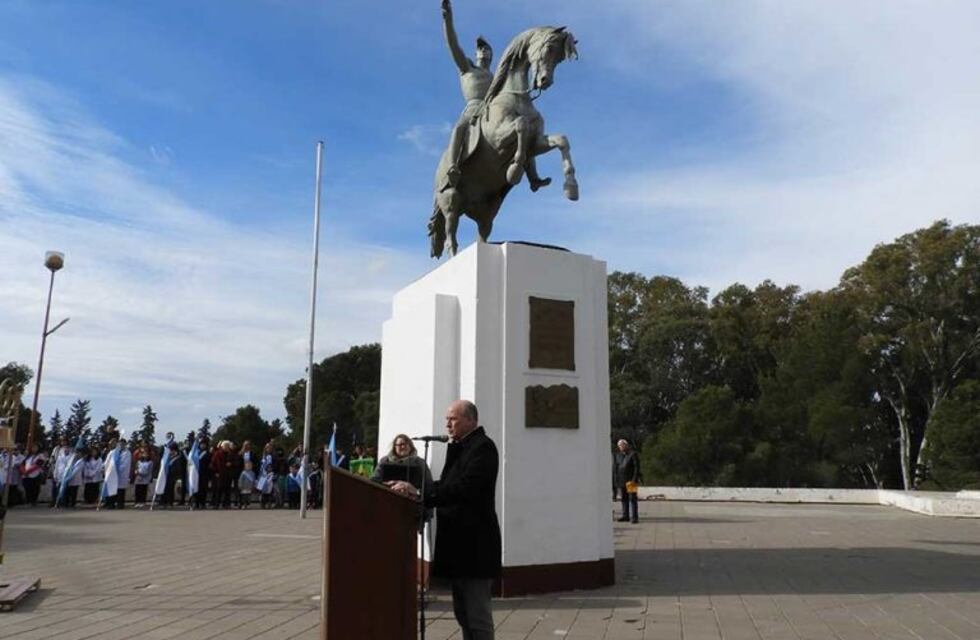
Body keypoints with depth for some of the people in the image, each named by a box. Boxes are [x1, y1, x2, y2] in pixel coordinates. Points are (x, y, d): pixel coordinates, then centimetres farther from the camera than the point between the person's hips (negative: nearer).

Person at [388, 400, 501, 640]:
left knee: (477, 614, -3)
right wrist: (413, 490, 0)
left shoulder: (482, 446, -13)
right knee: (463, 613, 16)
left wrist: (419, 491, -26)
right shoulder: (459, 448, 16)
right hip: (459, 541, 10)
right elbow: (448, 487, 13)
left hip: (474, 543, -10)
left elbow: (465, 487, -25)